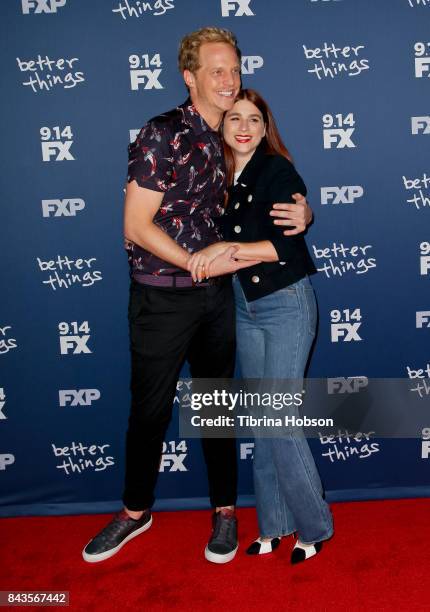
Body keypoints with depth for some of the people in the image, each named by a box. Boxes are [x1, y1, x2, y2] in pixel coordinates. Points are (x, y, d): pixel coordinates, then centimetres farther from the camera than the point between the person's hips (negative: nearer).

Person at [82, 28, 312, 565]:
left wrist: (301, 211, -7)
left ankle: (225, 511, 31)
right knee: (149, 409, 9)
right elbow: (137, 225, -14)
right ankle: (135, 511, 32)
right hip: (162, 298, -4)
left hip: (216, 297, 5)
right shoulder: (163, 135, -11)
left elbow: (282, 192, 17)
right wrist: (201, 264, -17)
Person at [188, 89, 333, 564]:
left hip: (286, 305, -6)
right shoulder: (223, 178, 9)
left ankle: (314, 526, 12)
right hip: (245, 306, 7)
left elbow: (286, 246, -18)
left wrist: (226, 248, -23)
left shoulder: (277, 171, -9)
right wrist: (205, 257, -3)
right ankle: (275, 524, 23)